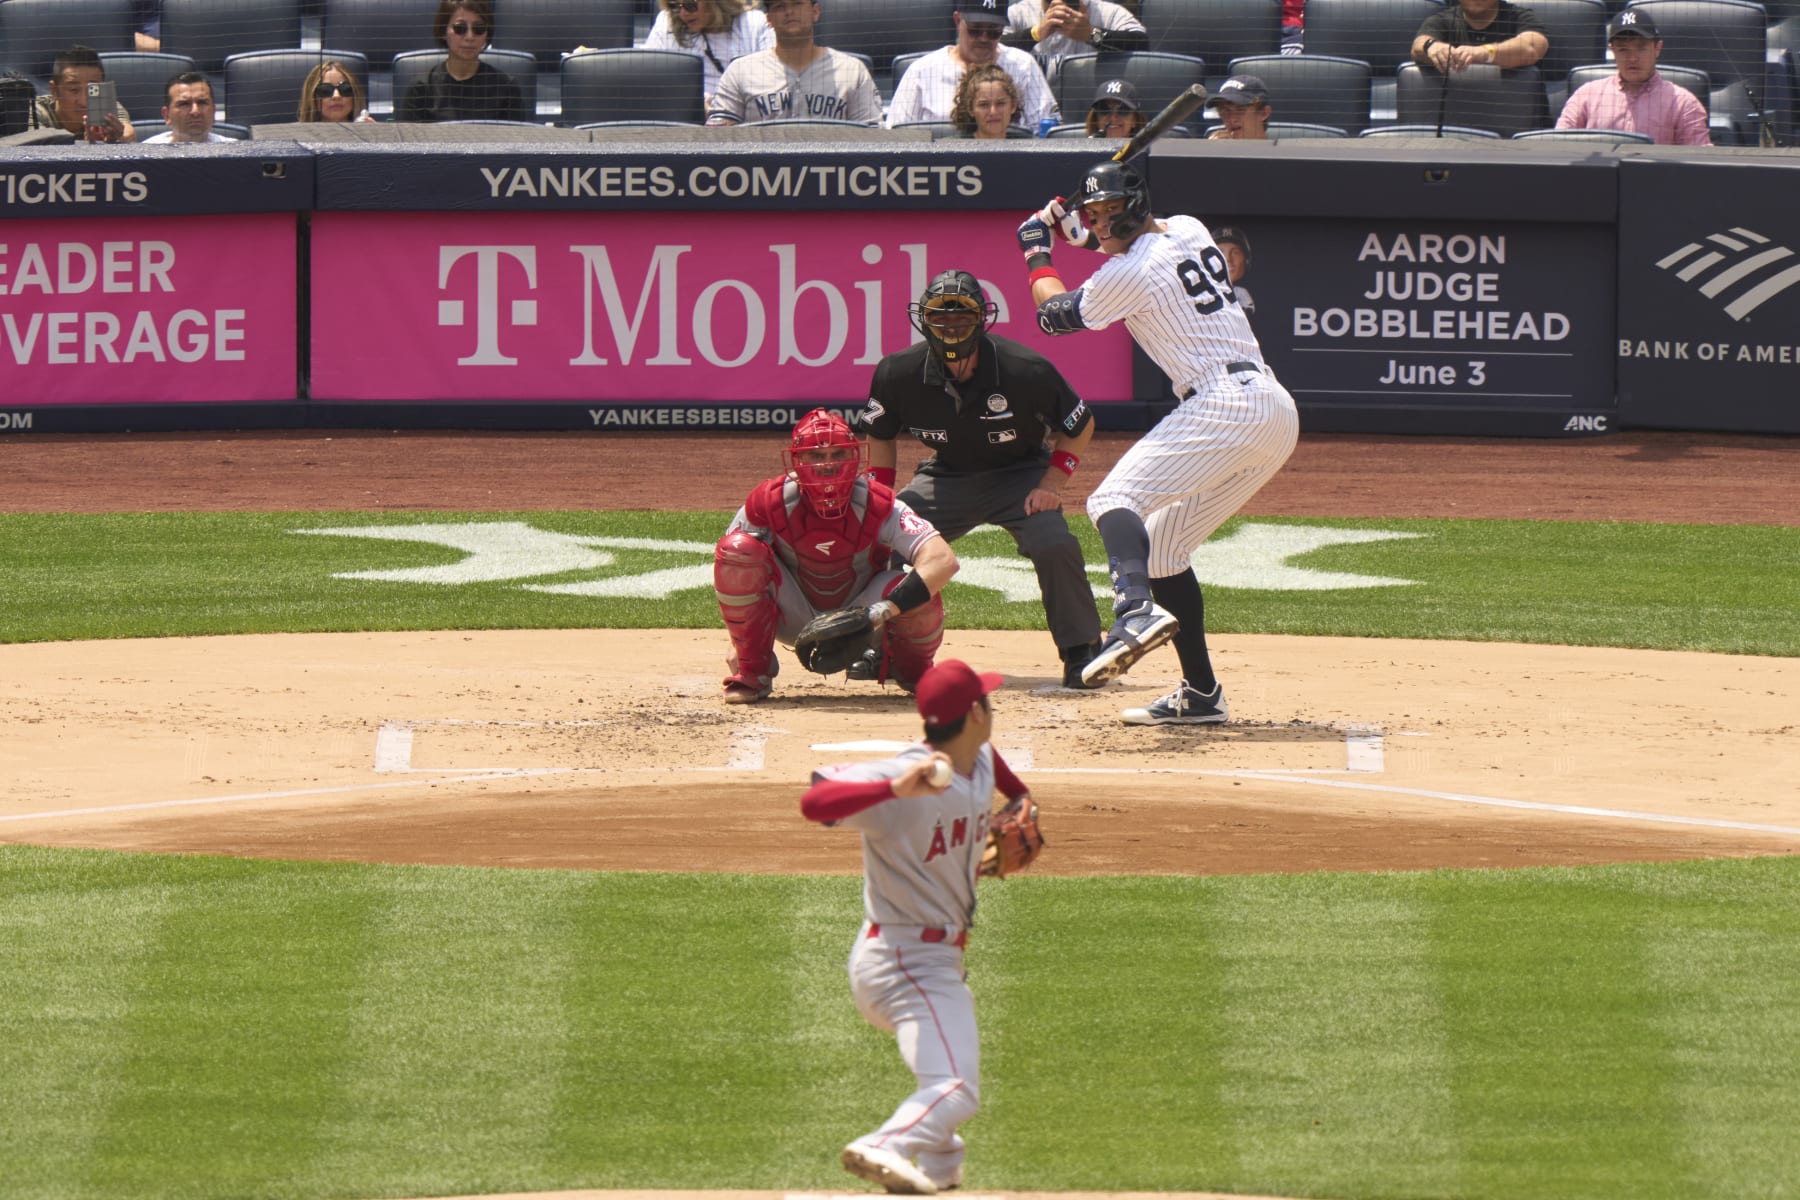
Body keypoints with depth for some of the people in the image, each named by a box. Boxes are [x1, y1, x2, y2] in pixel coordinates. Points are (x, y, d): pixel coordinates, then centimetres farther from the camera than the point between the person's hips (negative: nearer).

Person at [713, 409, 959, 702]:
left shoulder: (878, 506, -25)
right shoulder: (769, 503, -21)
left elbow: (944, 560, -36)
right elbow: (728, 565, -8)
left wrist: (883, 612, -48)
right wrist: (738, 642, -17)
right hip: (794, 619, 0)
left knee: (921, 599, -32)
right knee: (738, 549, -28)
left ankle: (912, 667, 8)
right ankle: (752, 673, -9)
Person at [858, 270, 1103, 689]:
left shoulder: (1025, 370, -26)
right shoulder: (900, 373, -19)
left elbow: (1078, 426, -10)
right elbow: (880, 435, 2)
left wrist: (1052, 485, -19)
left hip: (1019, 474, -3)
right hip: (947, 477, 3)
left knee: (1055, 545, -28)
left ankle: (1081, 654, -10)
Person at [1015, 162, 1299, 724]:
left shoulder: (1128, 274, -7)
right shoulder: (1189, 230, 17)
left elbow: (1054, 314, 10)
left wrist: (1036, 251, 25)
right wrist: (1082, 235, 32)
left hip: (1226, 404, -9)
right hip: (1277, 410, 9)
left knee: (1115, 499, -22)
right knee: (1162, 546, 17)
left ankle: (1137, 611, -49)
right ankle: (1200, 694, 14)